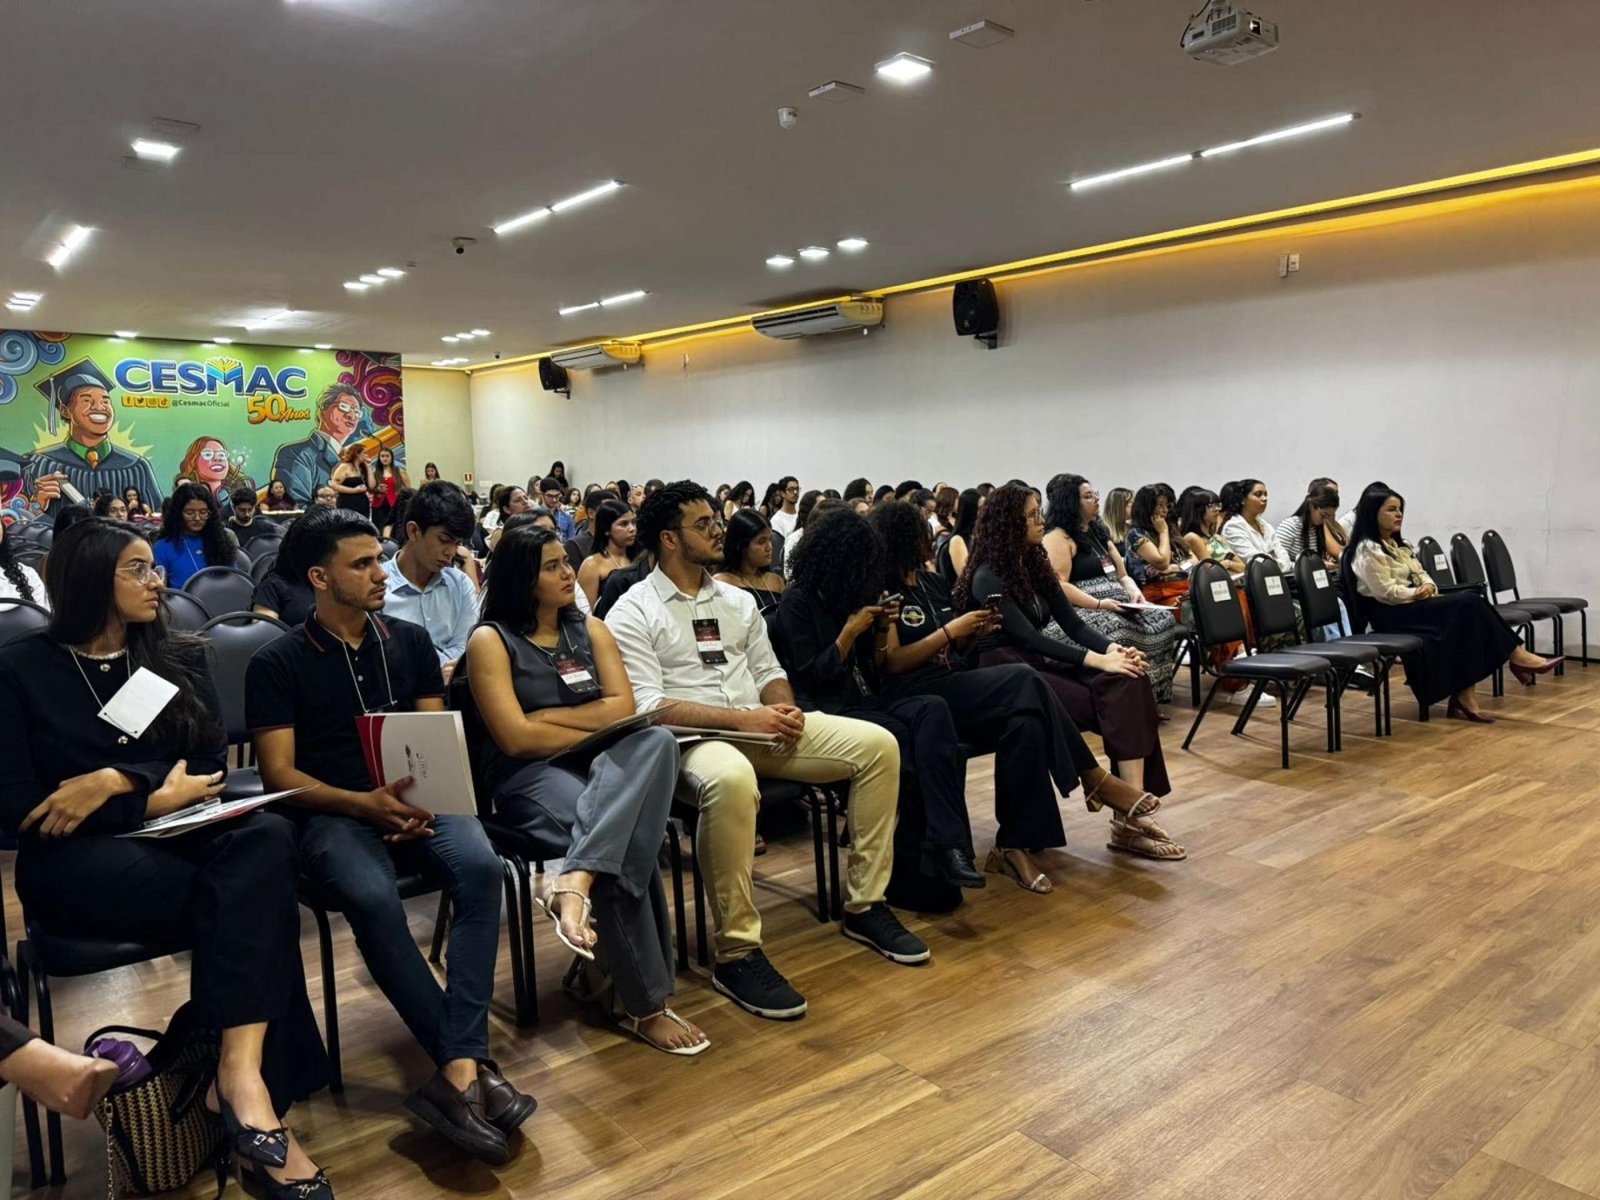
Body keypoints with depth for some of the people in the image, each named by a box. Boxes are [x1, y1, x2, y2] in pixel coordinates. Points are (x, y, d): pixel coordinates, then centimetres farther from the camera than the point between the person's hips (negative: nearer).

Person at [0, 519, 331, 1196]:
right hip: (77, 860, -3)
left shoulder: (180, 657, 13)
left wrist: (113, 780, -13)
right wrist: (155, 799, -10)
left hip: (175, 840, 3)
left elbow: (212, 767, 3)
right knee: (254, 900, -31)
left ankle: (240, 1073, -38)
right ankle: (252, 1090, -22)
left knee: (265, 838, -34)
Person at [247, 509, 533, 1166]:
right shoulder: (277, 662, 4)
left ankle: (457, 1073, -32)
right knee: (373, 899, -35)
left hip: (415, 801, 3)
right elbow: (279, 772, -1)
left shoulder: (410, 641, 14)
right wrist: (365, 803, -17)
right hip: (333, 814, -2)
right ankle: (472, 1064, -27)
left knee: (480, 866, -30)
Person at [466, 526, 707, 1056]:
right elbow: (515, 738, -10)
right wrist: (596, 732, -6)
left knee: (654, 740, -32)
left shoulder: (590, 629, 15)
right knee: (627, 836, -34)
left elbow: (624, 708, 3)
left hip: (600, 769, 5)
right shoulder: (491, 640, 0)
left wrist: (546, 716, -6)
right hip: (530, 777, -4)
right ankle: (646, 1003, -21)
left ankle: (575, 882, -44)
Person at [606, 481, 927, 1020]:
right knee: (731, 780, -42)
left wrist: (784, 711, -5)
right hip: (692, 737, -7)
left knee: (878, 744, -9)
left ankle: (865, 905, 2)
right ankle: (737, 955, -27)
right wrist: (742, 718, -18)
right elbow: (649, 707, -12)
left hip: (761, 726, 7)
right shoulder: (633, 612, -2)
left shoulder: (738, 601, 19)